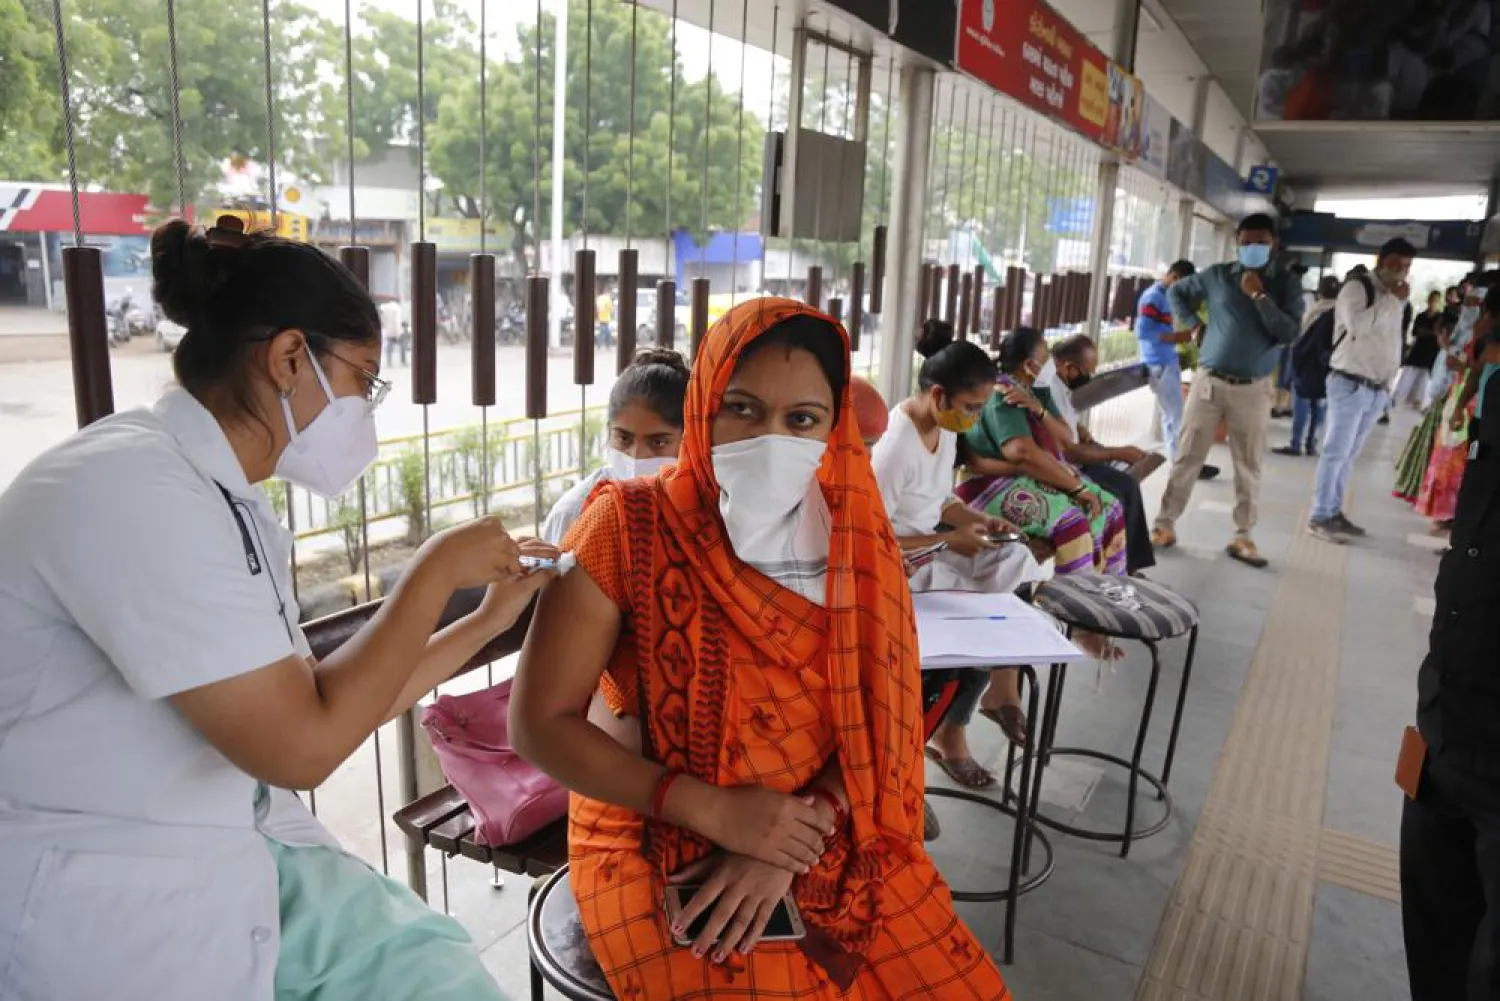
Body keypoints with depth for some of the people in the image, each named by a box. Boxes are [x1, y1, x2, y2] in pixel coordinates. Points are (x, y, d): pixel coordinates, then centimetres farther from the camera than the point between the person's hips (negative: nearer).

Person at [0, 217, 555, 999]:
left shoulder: (229, 504, 6)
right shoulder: (130, 487, -21)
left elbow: (323, 705, 11)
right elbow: (302, 745, -22)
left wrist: (487, 619, 10)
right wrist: (435, 569, -14)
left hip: (244, 861, 8)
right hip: (109, 912, -7)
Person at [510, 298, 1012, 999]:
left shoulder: (854, 535, -2)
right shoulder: (629, 527, -14)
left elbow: (879, 723, -3)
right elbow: (539, 723, -13)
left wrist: (788, 847, -17)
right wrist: (714, 812, -19)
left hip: (832, 843, 4)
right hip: (659, 849, -3)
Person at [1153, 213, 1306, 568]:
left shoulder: (1287, 283, 0)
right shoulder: (1218, 275, 3)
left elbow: (1288, 332, -12)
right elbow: (1176, 291, 18)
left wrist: (1259, 296, -18)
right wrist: (1193, 325, 6)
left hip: (1253, 389, 0)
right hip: (1209, 380, 0)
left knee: (1249, 467, 5)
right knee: (1187, 456, 3)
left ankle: (1242, 538, 15)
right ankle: (1165, 525, 11)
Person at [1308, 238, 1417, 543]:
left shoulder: (1397, 299, 16)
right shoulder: (1357, 287, -7)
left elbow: (1391, 340, 23)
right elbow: (1357, 325, -24)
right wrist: (1393, 300, -17)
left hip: (1377, 389, 8)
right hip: (1350, 384, -7)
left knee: (1349, 454, 12)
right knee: (1336, 452, -6)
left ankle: (1334, 511, 19)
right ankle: (1320, 517, 0)